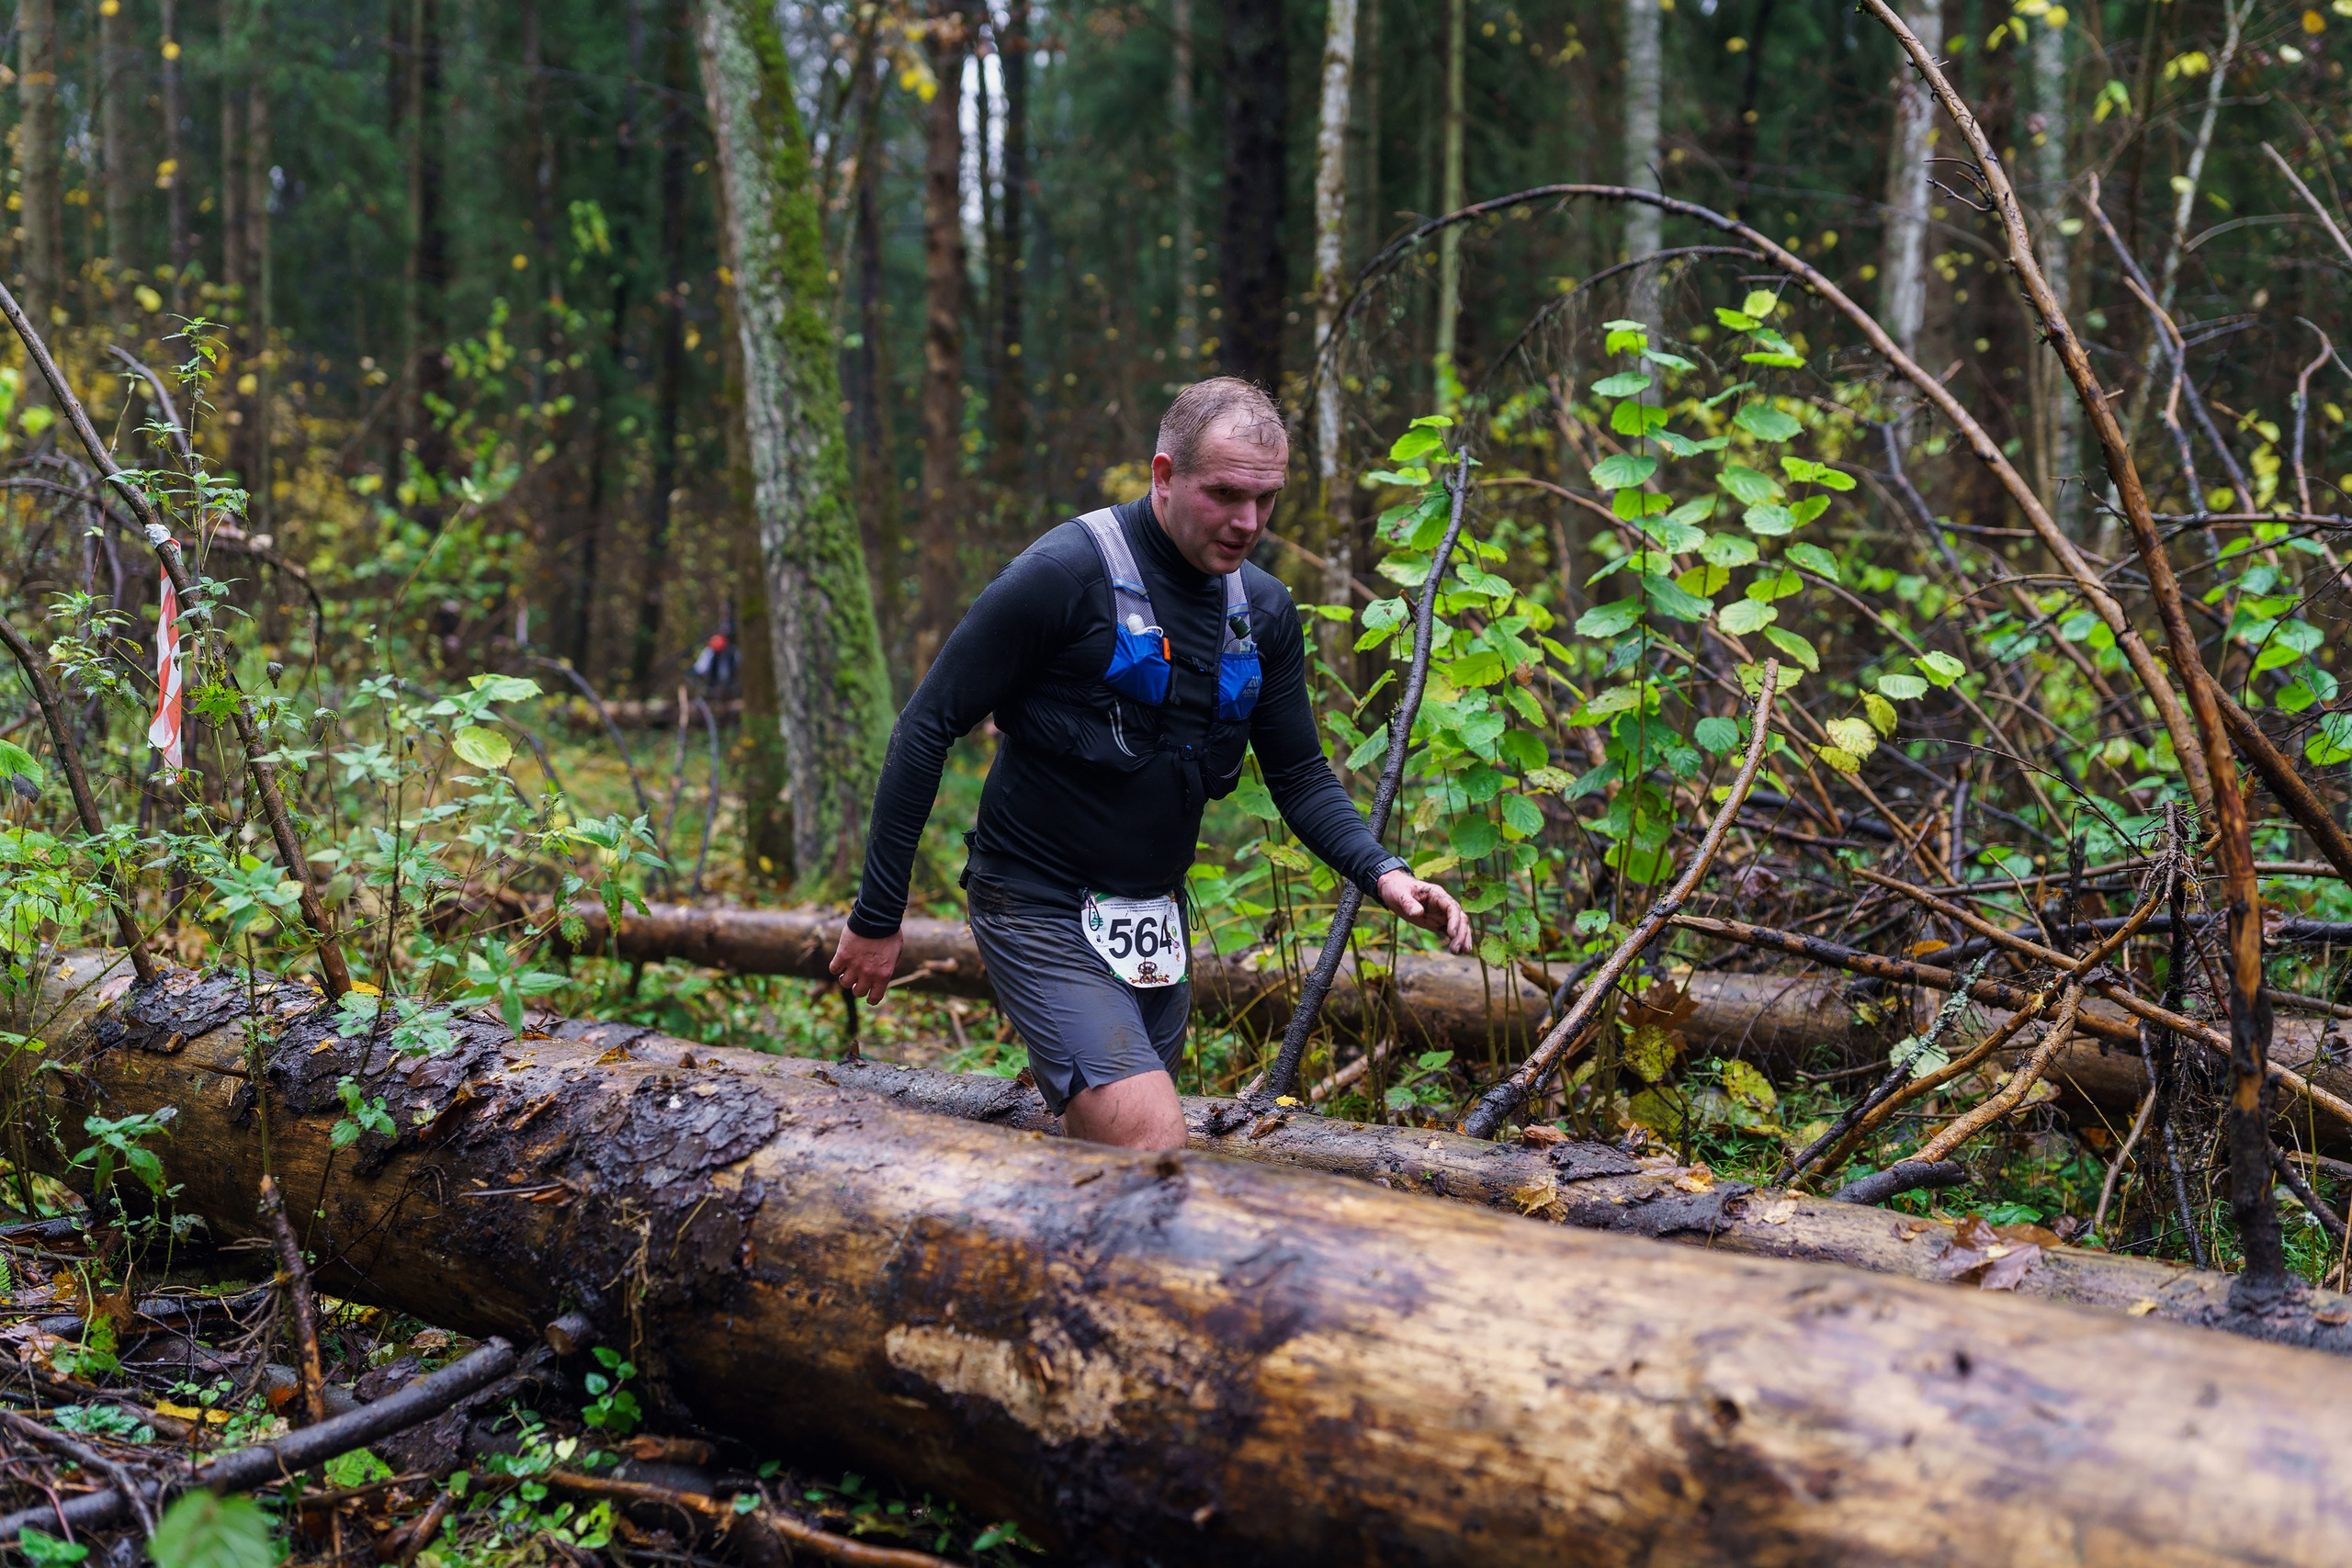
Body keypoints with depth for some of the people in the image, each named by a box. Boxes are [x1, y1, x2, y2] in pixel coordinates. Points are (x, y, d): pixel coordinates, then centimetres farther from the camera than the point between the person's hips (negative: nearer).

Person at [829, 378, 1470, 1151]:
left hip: (1153, 923, 7)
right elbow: (927, 727, -13)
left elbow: (1300, 774, 10)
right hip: (1042, 915, -7)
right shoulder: (1063, 573, -17)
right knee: (1154, 1152, -22)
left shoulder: (1264, 610, 3)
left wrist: (1380, 871, -9)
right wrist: (877, 915, -11)